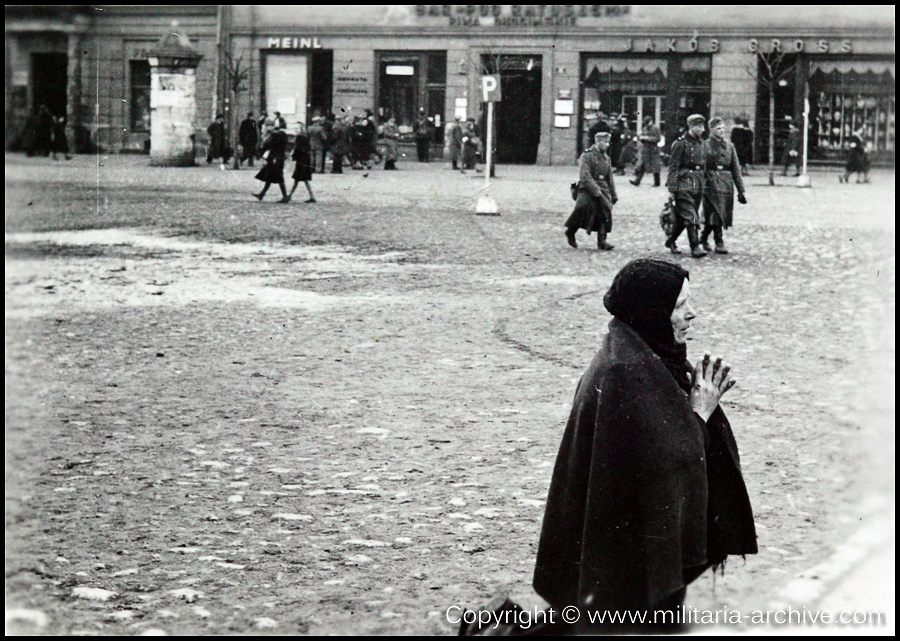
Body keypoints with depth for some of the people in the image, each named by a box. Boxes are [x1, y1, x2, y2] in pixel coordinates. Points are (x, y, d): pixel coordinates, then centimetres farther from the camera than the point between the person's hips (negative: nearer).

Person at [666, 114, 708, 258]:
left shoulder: (702, 144, 15)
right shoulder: (681, 144, -6)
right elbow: (673, 166, -8)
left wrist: (704, 184, 18)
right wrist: (672, 187, -13)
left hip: (698, 184, 7)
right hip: (684, 182, -7)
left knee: (682, 216, 12)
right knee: (690, 217, -11)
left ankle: (671, 242, 26)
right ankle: (695, 247, -14)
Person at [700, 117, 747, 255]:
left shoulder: (729, 146, 12)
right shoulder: (705, 146, 1)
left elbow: (736, 169, 11)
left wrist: (741, 191, 7)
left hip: (727, 185, 4)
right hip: (711, 184, -4)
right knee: (715, 215, -8)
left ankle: (704, 238, 24)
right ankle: (719, 243, -3)